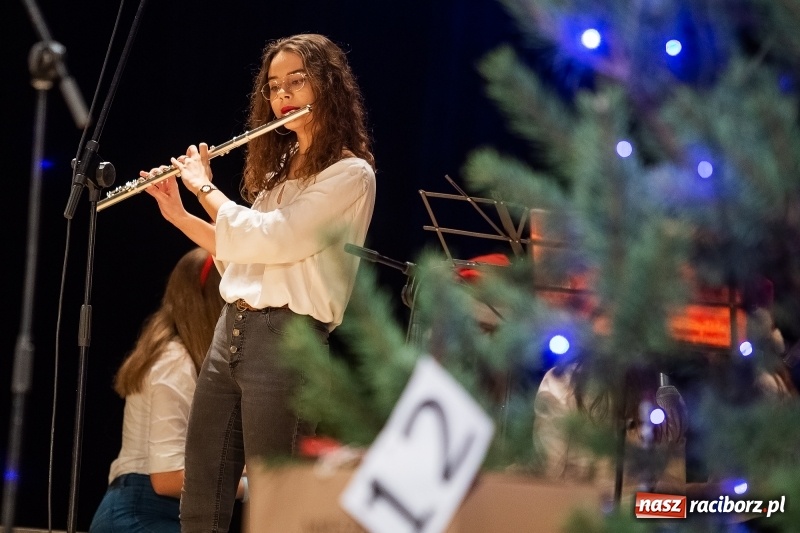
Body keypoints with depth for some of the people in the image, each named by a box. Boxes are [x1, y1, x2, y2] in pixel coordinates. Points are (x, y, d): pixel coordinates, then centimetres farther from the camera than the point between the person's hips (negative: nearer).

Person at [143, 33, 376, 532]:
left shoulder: (350, 173, -9)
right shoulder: (280, 166, 18)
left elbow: (267, 240, -18)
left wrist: (204, 186, -5)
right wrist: (178, 213, 16)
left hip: (286, 340, -8)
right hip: (231, 331, 8)